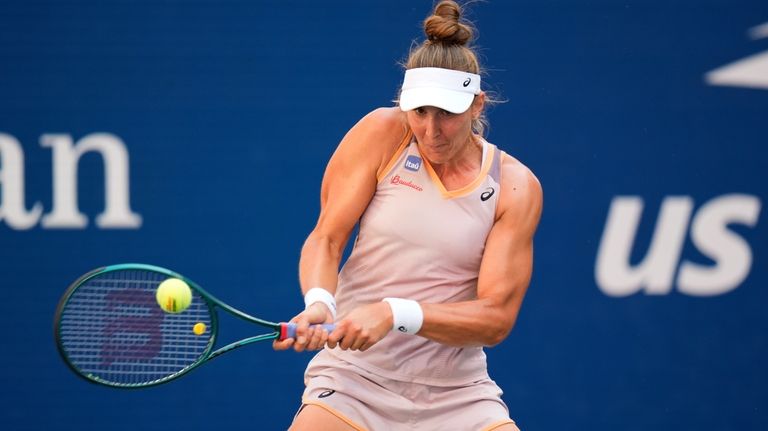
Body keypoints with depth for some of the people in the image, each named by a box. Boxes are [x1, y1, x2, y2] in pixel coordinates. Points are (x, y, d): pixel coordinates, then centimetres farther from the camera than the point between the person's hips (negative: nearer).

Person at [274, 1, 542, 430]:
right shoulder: (384, 133, -2)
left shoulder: (515, 187, -3)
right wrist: (319, 302, -24)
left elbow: (496, 317, -8)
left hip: (456, 393, 1)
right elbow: (325, 238, -2)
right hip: (356, 378, -1)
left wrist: (395, 314, -22)